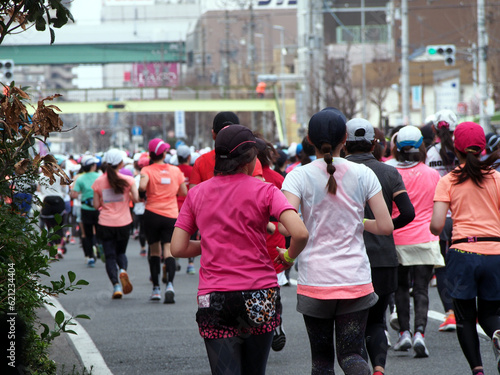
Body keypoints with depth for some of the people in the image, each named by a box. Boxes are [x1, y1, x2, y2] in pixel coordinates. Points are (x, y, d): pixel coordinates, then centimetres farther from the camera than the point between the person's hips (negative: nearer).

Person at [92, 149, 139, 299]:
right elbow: (136, 198, -10)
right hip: (123, 223, 0)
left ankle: (116, 285, -12)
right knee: (121, 252, 19)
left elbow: (96, 205, -1)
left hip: (105, 224, 0)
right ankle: (123, 270, -13)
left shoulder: (98, 182, -3)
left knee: (110, 256, 5)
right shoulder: (128, 180, -5)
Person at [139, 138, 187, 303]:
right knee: (168, 250, -5)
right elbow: (184, 192, 9)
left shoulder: (147, 170, -5)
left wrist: (144, 191, -1)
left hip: (152, 214, -1)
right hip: (171, 214, 1)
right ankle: (170, 284, -27)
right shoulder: (175, 170, 4)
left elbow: (142, 186, -23)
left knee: (154, 251, 13)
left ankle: (156, 288, 16)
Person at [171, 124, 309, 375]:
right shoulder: (264, 191, -4)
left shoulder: (196, 194, 5)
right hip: (259, 295, -1)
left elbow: (178, 248, 3)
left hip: (213, 298, 1)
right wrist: (289, 257, 3)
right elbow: (300, 233, -17)